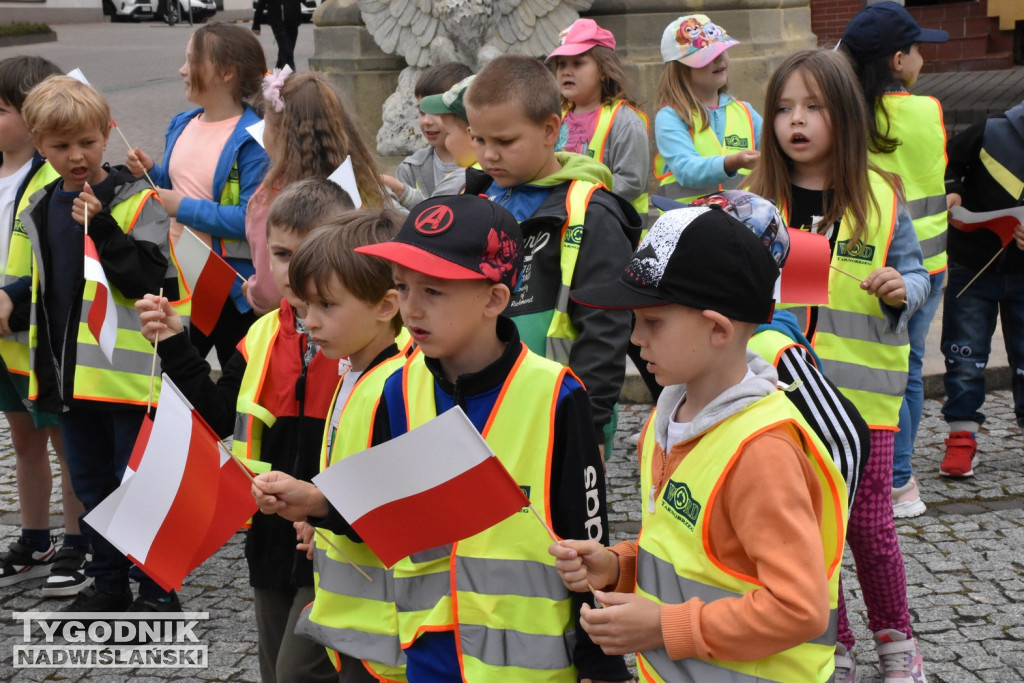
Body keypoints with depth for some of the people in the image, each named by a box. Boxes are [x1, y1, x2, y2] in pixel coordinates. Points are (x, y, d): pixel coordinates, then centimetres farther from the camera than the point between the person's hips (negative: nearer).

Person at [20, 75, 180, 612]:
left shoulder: (138, 203, -10)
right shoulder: (41, 210, 10)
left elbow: (148, 280, -21)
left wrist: (101, 226, -26)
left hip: (128, 372, -6)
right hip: (69, 375, 7)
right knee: (92, 485, 16)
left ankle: (157, 590, 12)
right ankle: (108, 584, 28)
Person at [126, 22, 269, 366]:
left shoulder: (251, 140, -19)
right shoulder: (182, 125, 7)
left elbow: (251, 217, -26)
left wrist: (184, 208, -21)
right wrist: (150, 172, 0)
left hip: (231, 289, -7)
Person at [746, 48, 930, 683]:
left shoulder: (880, 198, -3)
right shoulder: (761, 202, 1)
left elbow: (914, 273, 5)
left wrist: (902, 290, -17)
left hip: (860, 388, -1)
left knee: (868, 524, 4)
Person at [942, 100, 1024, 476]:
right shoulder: (993, 133, -11)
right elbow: (949, 160, 7)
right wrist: (950, 192, -12)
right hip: (972, 265, 0)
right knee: (964, 355, 2)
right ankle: (962, 437, 10)